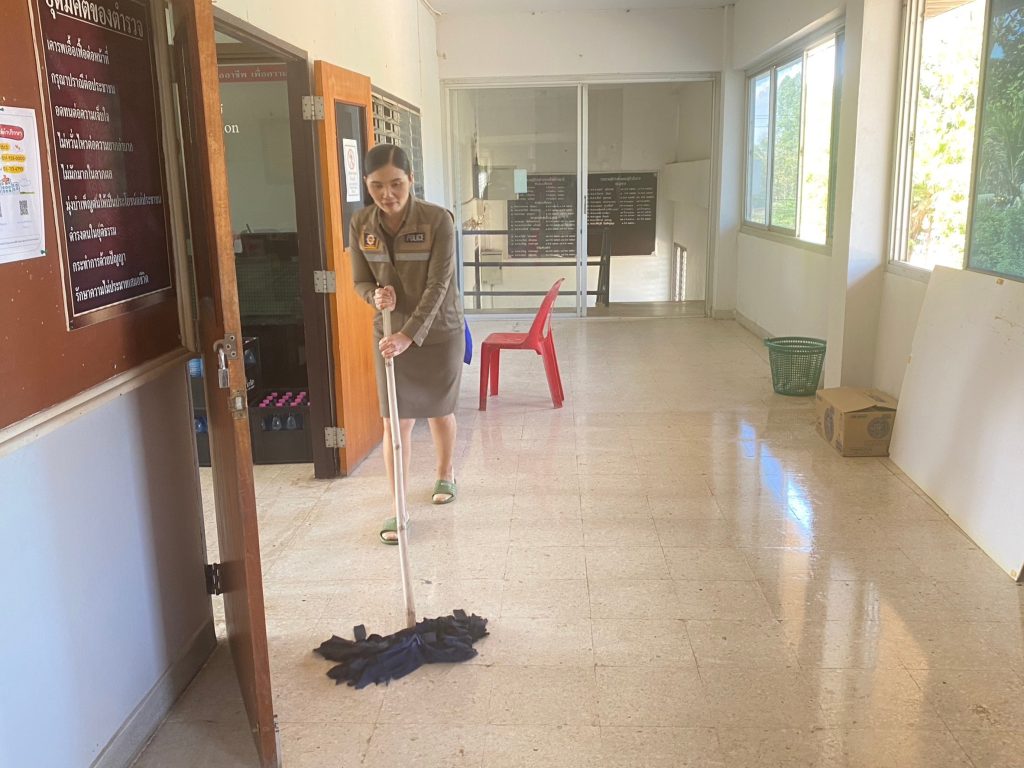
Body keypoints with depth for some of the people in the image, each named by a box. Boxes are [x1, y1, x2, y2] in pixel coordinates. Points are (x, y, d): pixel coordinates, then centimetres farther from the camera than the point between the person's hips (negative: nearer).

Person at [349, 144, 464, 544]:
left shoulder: (438, 220, -19)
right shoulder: (360, 225, -7)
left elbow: (438, 285, -23)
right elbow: (361, 281, 4)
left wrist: (410, 334, -32)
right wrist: (376, 295, -20)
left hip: (439, 333, -2)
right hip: (390, 335, 2)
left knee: (439, 411, 16)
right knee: (395, 421, -1)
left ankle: (445, 473, 43)